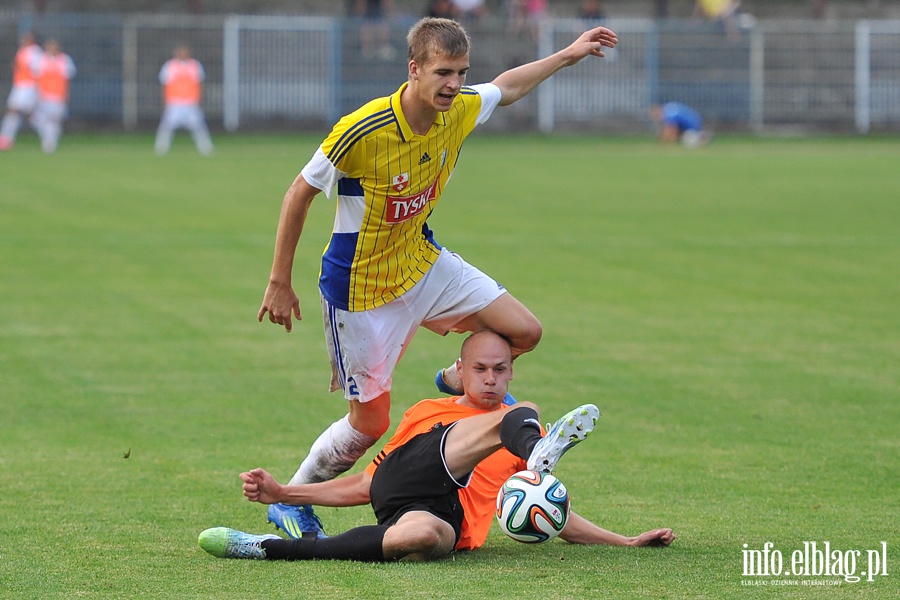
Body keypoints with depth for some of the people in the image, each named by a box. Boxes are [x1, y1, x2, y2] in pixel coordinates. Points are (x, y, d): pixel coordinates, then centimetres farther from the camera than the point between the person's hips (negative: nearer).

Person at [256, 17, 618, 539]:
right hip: (361, 289, -6)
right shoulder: (362, 132, -30)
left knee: (525, 331, 1)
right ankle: (290, 503, 21)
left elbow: (507, 87, 14)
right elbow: (300, 193, -18)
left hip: (423, 261, 6)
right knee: (371, 424, -2)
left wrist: (570, 54, 17)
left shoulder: (460, 111, -11)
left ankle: (459, 382, 32)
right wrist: (280, 283, -14)